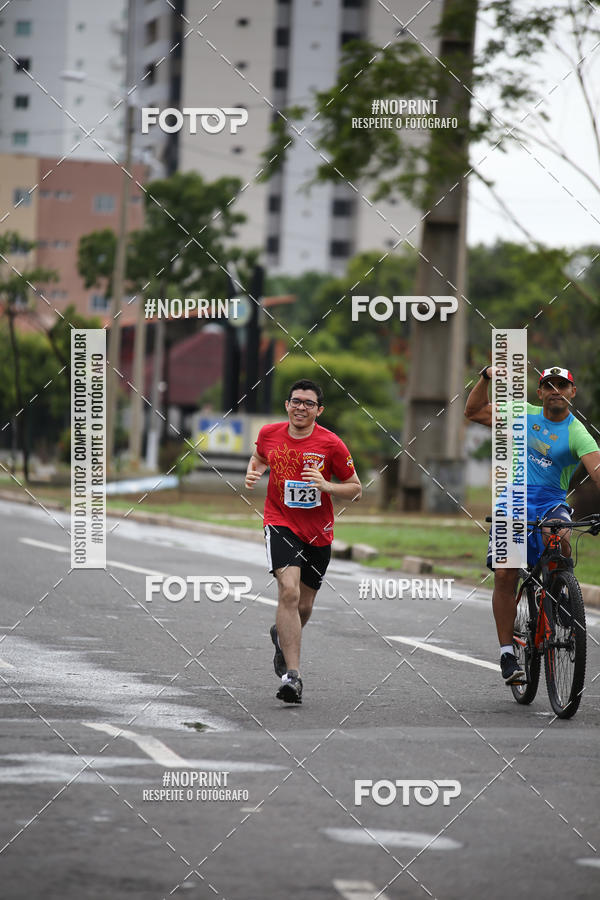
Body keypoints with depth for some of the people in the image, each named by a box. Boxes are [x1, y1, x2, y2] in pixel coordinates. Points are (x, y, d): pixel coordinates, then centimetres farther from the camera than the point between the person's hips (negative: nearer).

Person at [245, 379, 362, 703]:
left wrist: (326, 486, -20)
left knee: (303, 606, 12)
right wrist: (253, 473, -2)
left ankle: (282, 636, 49)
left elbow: (356, 490, -2)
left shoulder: (331, 444, -10)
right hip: (280, 523, -1)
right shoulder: (269, 434, -3)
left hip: (318, 533, 1)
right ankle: (292, 675, -26)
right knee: (289, 592, -23)